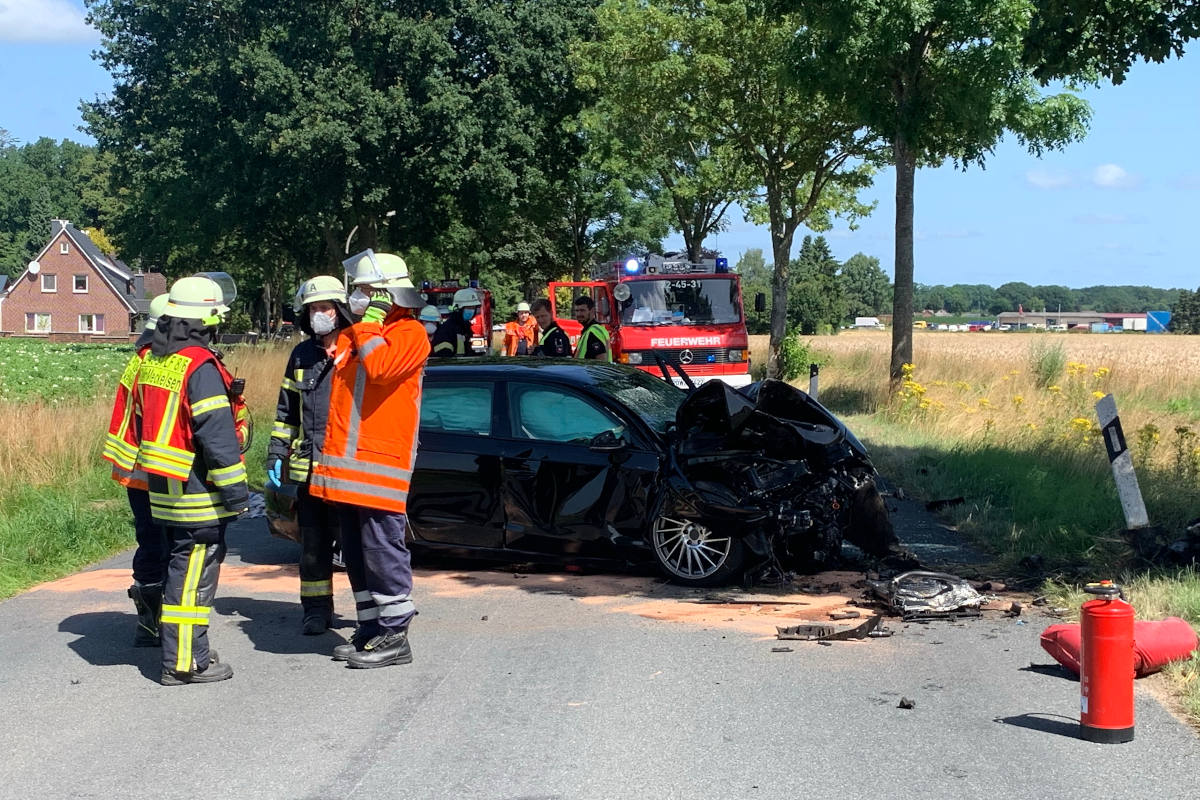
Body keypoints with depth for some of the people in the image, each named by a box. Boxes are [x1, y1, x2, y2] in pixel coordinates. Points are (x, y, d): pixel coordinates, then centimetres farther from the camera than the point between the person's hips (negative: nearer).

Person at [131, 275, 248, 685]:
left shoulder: (151, 361, 11)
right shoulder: (200, 367, -18)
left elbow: (144, 421, 18)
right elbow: (217, 435, -20)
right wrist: (235, 489, -16)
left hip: (163, 487, 9)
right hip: (197, 492, -9)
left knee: (182, 563, 18)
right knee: (193, 571, -3)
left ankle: (186, 651, 27)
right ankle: (184, 662, 1)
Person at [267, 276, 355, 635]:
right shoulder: (301, 355, 14)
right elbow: (287, 411, 19)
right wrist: (276, 454, 12)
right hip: (308, 467, 4)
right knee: (312, 544, 8)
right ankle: (316, 610, 17)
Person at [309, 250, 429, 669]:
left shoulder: (409, 333, -6)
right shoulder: (351, 335, 19)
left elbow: (379, 367, -26)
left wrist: (370, 322, -13)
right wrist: (329, 451, 23)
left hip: (380, 461, -9)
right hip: (346, 461, 9)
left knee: (382, 548, -7)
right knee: (356, 551, 13)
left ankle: (394, 636, -1)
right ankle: (370, 629, 21)